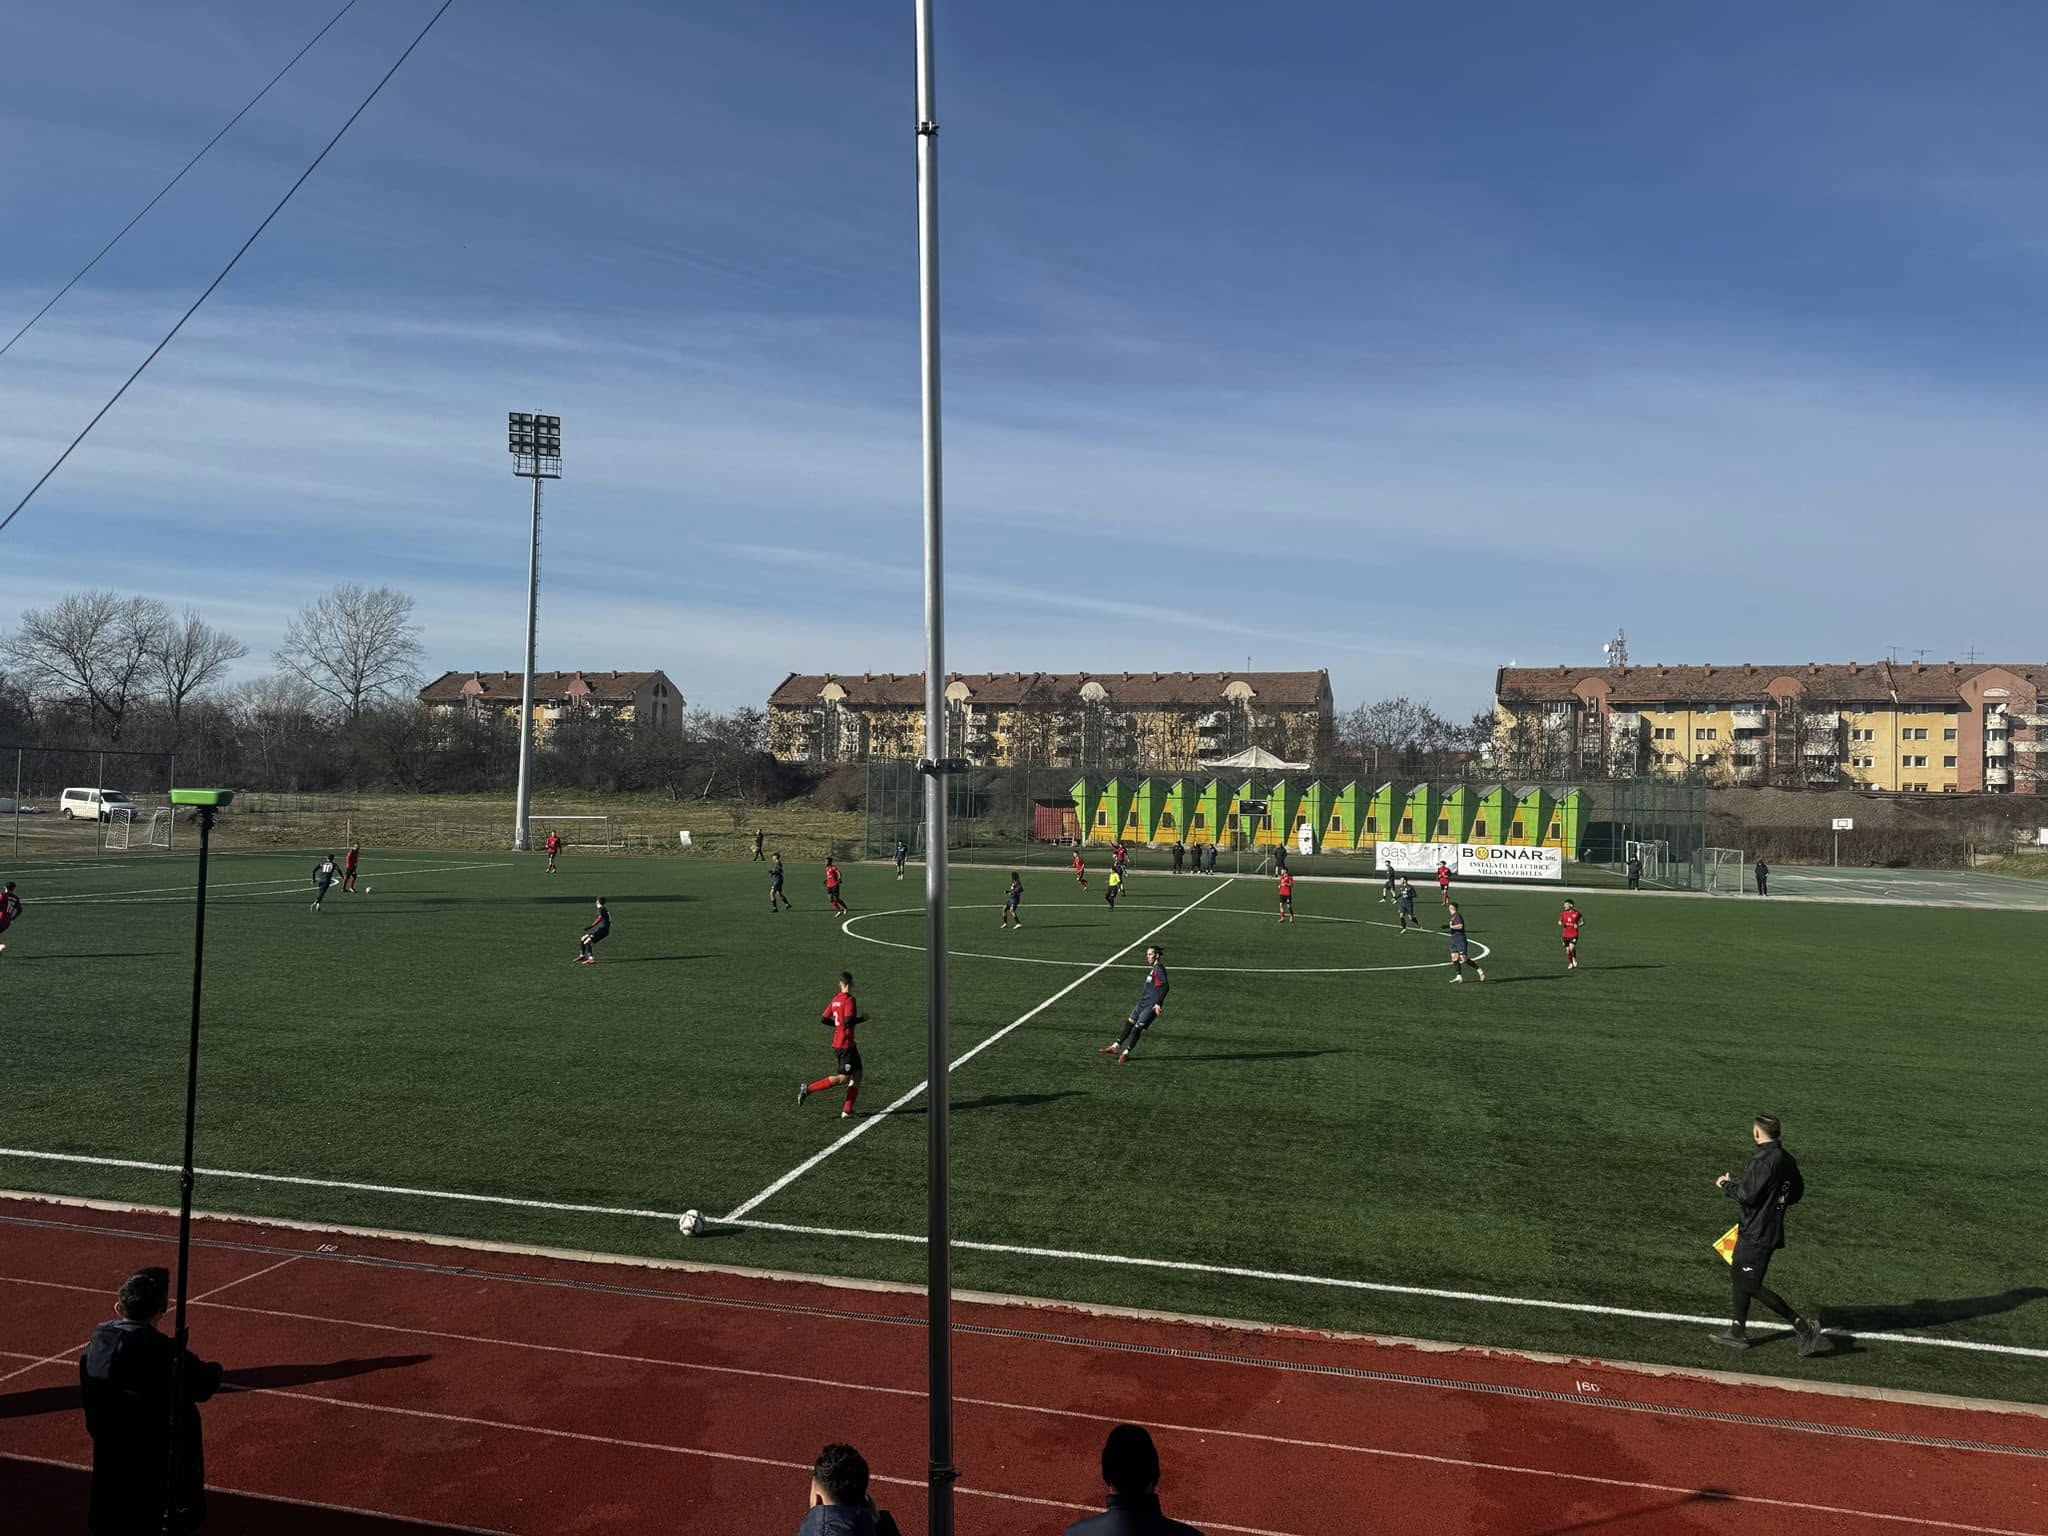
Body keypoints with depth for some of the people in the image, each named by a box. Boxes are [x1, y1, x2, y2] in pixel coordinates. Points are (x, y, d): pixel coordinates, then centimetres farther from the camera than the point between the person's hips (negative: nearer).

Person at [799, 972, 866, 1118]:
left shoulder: (835, 999, 10)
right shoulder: (849, 999, -14)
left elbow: (823, 1019, 11)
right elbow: (849, 1020, -25)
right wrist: (863, 1018, -9)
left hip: (837, 1043, 9)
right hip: (845, 1044, -9)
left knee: (857, 1075, 10)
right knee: (843, 1078, -7)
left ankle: (847, 1111, 7)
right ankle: (809, 1089, -6)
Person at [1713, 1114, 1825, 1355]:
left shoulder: (1763, 1160, -22)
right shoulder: (1788, 1160, 7)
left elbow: (1747, 1195, -24)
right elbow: (1797, 1193, 18)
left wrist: (1727, 1185, -7)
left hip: (1756, 1234, -10)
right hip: (1772, 1230, 10)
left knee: (1751, 1286, -4)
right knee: (1739, 1275, 18)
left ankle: (1804, 1328, -3)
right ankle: (1738, 1332, 27)